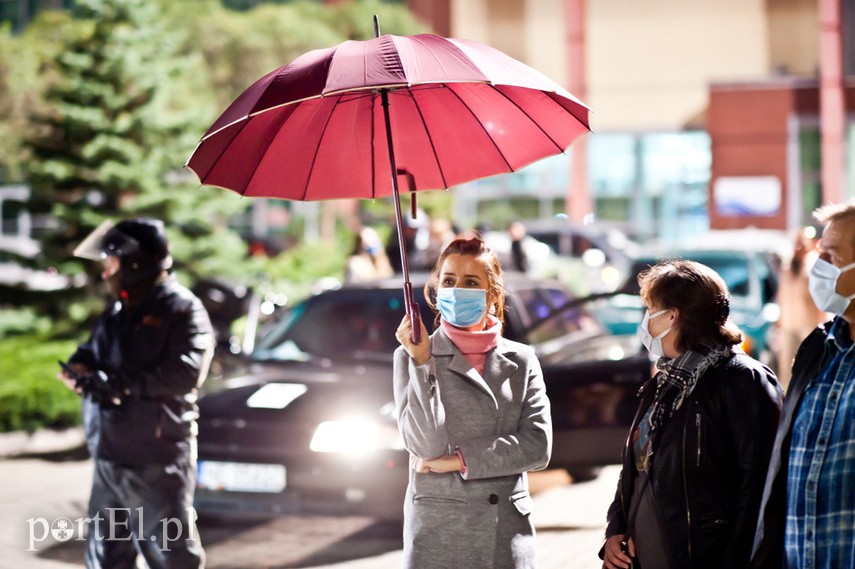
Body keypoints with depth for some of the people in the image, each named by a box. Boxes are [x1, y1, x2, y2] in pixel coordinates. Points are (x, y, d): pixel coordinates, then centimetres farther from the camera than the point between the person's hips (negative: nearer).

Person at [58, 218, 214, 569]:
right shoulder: (117, 311, 17)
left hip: (158, 461, -8)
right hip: (110, 457, 8)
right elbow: (90, 353, 22)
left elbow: (186, 372, -21)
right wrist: (81, 369, -4)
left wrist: (118, 383, -22)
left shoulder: (182, 309, -8)